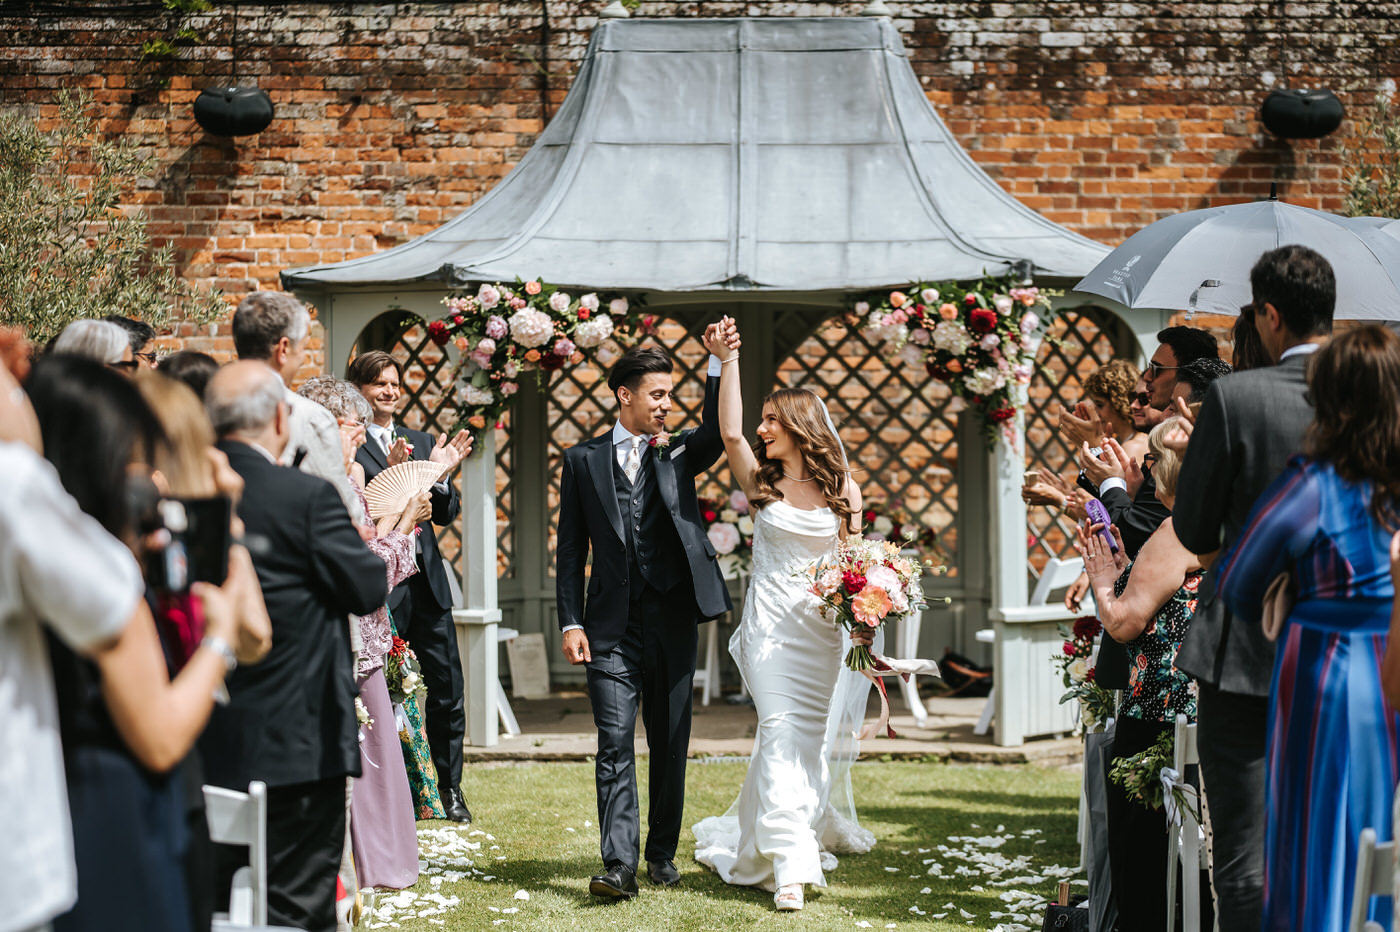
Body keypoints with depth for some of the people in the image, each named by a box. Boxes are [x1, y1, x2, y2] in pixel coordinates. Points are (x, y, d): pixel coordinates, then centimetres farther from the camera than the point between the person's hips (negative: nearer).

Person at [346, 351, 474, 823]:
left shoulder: (421, 442, 15)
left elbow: (445, 515, 12)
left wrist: (441, 476, -7)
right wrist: (389, 474, -26)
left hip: (427, 581, 6)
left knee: (447, 687, 8)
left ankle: (450, 788, 20)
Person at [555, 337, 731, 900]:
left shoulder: (679, 453, 10)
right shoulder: (583, 461, 7)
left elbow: (717, 434, -13)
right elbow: (570, 550, 5)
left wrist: (719, 363, -20)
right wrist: (570, 623, -3)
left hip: (672, 621, 2)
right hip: (611, 626, -2)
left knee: (670, 745, 8)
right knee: (615, 744, -10)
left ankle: (662, 854, 20)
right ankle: (619, 865, -15)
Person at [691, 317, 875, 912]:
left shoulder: (841, 487, 6)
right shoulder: (762, 482, 4)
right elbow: (729, 434, -12)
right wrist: (728, 362, -16)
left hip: (823, 626, 2)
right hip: (770, 623, -2)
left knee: (810, 736, 7)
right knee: (781, 731, -12)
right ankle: (790, 865, -15)